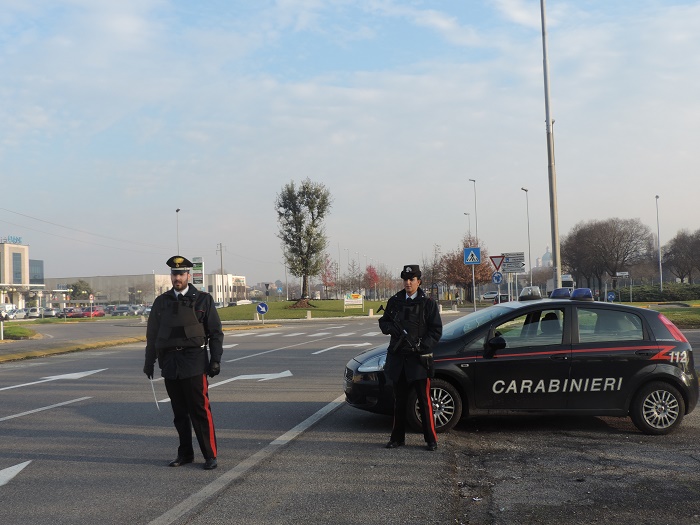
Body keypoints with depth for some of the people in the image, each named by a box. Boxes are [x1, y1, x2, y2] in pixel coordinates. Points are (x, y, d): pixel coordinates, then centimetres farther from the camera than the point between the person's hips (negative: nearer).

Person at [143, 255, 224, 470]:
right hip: (170, 363, 4)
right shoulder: (161, 301, 10)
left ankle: (210, 456, 1)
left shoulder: (203, 299, 1)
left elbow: (216, 332, 1)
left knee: (200, 411, -6)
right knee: (179, 412, 10)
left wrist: (215, 359, -6)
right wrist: (149, 362, 12)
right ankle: (185, 453, 20)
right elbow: (152, 334, 15)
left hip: (194, 363, -4)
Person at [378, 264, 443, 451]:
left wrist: (422, 345, -17)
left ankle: (431, 439, 6)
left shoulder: (428, 303, -1)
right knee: (399, 400, 11)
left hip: (419, 358, -4)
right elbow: (383, 322, 17)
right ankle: (397, 438, 20)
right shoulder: (394, 301, 10)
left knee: (424, 400, -2)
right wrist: (391, 328, -6)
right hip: (397, 357, 4)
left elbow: (436, 331, -2)